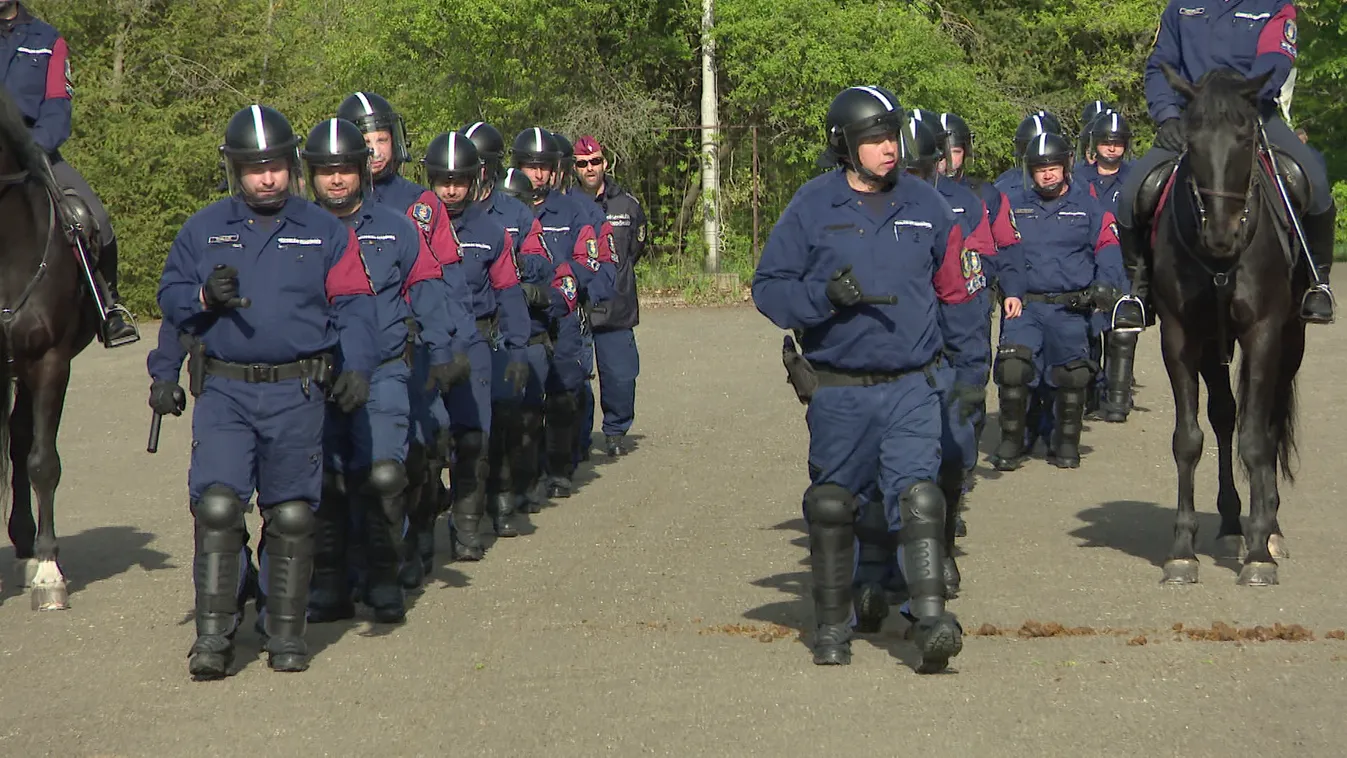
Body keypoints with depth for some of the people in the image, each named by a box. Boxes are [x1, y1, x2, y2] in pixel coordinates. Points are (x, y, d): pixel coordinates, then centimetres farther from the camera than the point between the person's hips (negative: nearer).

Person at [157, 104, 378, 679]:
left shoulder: (326, 232, 7)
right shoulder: (202, 230, 10)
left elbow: (354, 306, 2)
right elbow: (169, 298, 11)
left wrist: (357, 367, -13)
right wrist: (205, 297, -11)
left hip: (296, 394, 0)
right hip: (224, 391, 0)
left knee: (292, 516, 4)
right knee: (216, 505, -11)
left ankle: (285, 632, 16)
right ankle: (213, 636, -8)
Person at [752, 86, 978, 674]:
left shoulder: (924, 204, 7)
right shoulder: (812, 206, 0)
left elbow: (952, 284, 21)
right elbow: (768, 288, -2)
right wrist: (824, 297, -18)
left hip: (911, 388, 0)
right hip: (837, 393, 0)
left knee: (917, 498, -14)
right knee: (832, 508, 9)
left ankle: (930, 620, -20)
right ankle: (832, 629, 21)